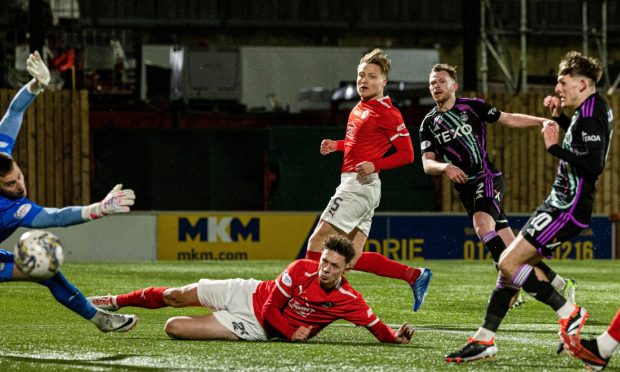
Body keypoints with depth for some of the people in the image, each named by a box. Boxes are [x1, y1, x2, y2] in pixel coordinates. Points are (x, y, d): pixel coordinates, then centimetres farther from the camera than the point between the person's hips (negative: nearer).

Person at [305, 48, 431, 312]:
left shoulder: (387, 112, -10)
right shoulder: (360, 108, 17)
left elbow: (407, 154, -11)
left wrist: (375, 166, -24)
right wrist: (335, 146, 14)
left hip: (360, 185, -10)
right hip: (351, 184, 10)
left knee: (317, 242, -10)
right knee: (353, 258, 6)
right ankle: (415, 276, 8)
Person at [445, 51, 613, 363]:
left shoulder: (590, 117, -19)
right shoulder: (594, 109, 12)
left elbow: (594, 164, -30)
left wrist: (554, 147, -22)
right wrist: (559, 117, 18)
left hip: (567, 208, -10)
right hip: (559, 203, 10)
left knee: (508, 263, -14)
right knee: (512, 265, 9)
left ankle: (570, 313, -4)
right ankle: (484, 339, 11)